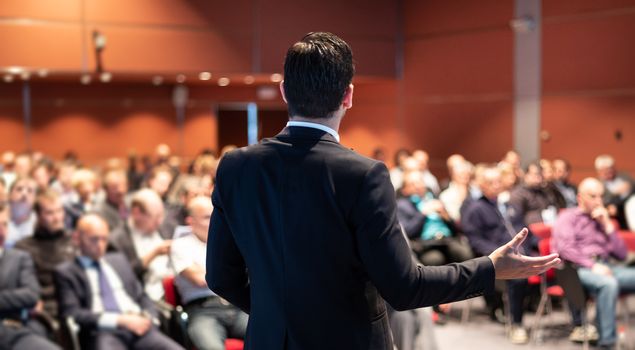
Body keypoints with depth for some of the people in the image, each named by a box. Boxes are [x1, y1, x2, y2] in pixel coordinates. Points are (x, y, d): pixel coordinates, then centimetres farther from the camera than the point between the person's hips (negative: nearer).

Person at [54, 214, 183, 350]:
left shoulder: (119, 260, 26)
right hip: (103, 333, -4)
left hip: (139, 327, 5)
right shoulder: (66, 272, 10)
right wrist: (119, 320, -12)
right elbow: (71, 313, -3)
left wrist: (148, 318, 1)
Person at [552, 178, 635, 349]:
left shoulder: (602, 220, 29)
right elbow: (565, 249, -7)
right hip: (578, 269, -6)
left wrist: (607, 226, 10)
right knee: (608, 283, -38)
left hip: (604, 268, 6)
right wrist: (592, 266, -17)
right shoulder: (568, 217, 12)